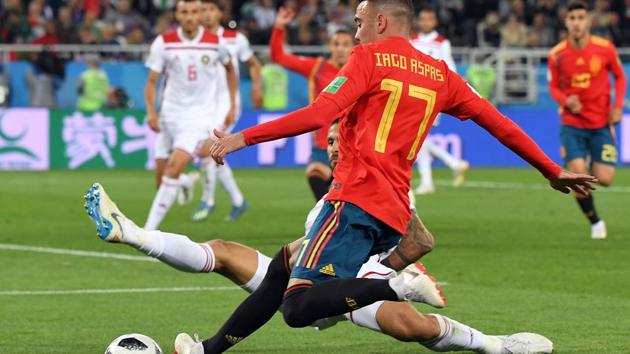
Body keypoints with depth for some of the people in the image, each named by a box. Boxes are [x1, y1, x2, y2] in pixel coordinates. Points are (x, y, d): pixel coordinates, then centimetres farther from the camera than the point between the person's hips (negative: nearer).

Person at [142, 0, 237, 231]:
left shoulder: (215, 43, -3)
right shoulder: (164, 43, -3)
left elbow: (230, 69, 17)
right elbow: (152, 82, -1)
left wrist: (232, 106, 15)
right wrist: (151, 112, -17)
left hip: (200, 115, -3)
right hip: (170, 114, 3)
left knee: (174, 166, -20)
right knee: (161, 171, 4)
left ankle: (150, 228, -21)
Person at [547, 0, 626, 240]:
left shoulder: (605, 49, -8)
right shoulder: (557, 55, -7)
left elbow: (619, 76, 8)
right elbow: (554, 86, 6)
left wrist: (618, 107, -4)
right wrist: (566, 101, -15)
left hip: (602, 123, 0)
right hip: (572, 124, 0)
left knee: (604, 180, -6)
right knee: (578, 176, -16)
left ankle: (594, 165, 33)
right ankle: (595, 222, 7)